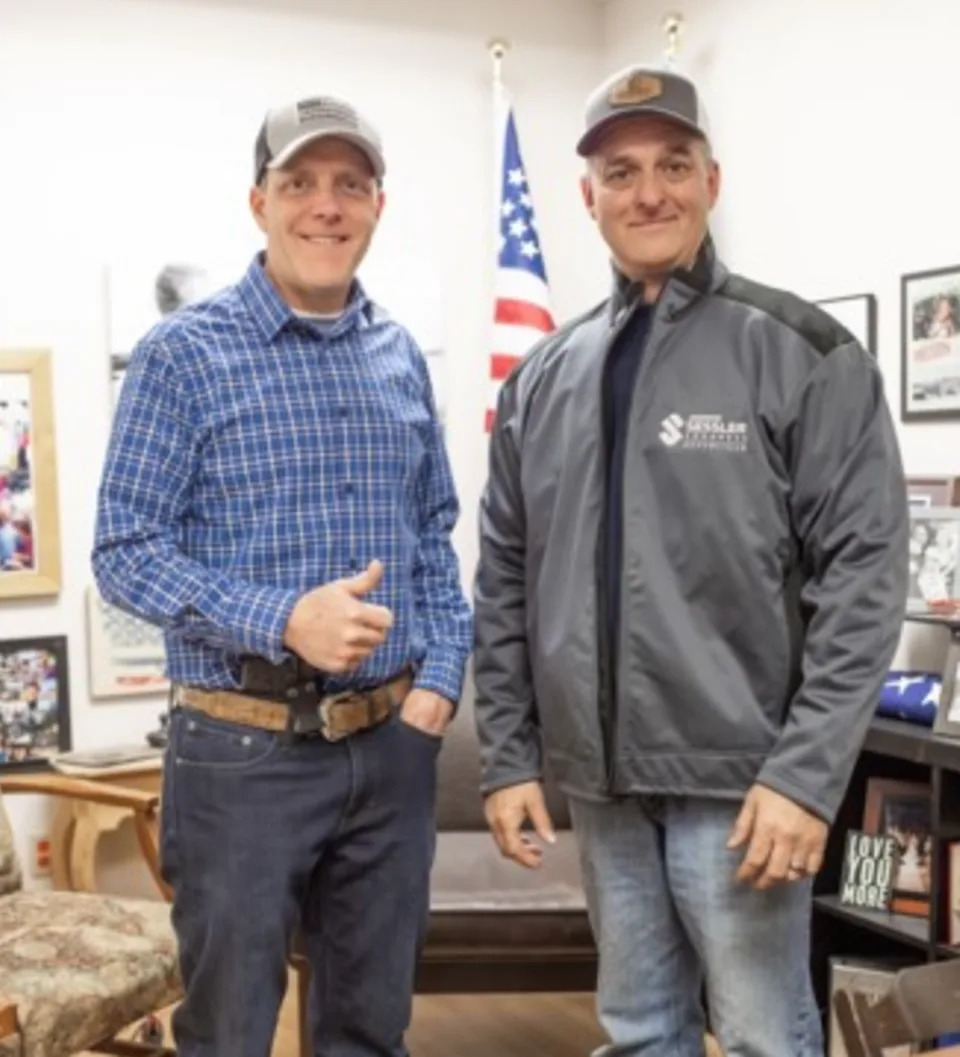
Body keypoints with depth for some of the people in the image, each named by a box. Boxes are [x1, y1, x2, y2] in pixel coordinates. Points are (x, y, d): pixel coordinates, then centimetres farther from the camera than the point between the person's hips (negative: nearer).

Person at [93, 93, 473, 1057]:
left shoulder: (400, 356, 8)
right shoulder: (184, 354, -7)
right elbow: (124, 553, -11)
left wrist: (441, 677, 0)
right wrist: (282, 621, -23)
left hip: (393, 743, 5)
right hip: (243, 748, -4)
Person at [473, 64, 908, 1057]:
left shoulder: (802, 355, -6)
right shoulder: (541, 380, 7)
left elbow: (863, 577, -11)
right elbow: (504, 584, 10)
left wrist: (807, 773, -16)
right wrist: (508, 756, 6)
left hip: (738, 778, -4)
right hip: (597, 778, 4)